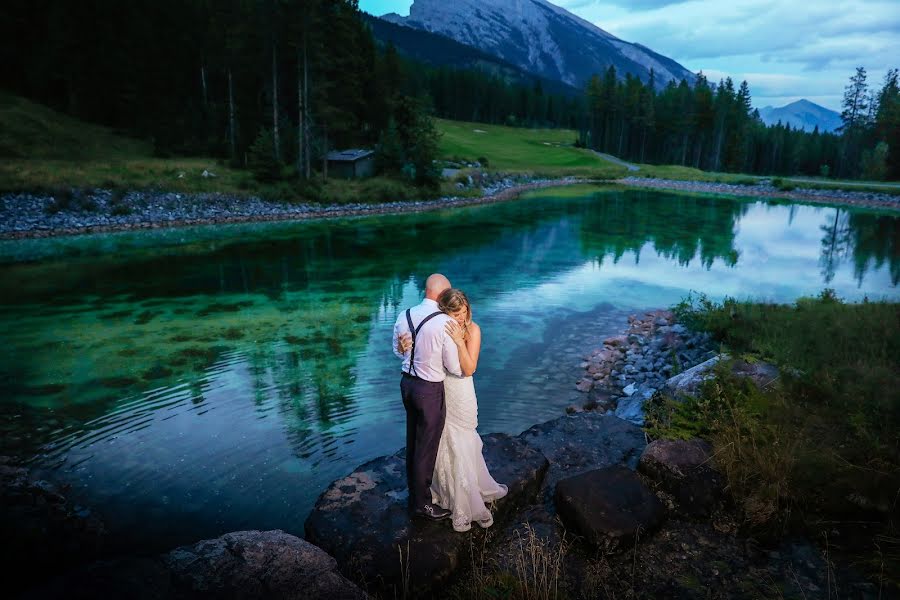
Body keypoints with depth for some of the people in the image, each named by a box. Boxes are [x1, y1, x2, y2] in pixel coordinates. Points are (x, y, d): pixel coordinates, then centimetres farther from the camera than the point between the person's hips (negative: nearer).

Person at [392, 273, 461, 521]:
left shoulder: (404, 316, -4)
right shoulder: (445, 322, -23)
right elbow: (455, 367, -16)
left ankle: (414, 489, 44)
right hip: (430, 389, -7)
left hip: (407, 382, 7)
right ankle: (421, 503, 25)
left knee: (413, 440, 24)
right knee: (426, 447, 9)